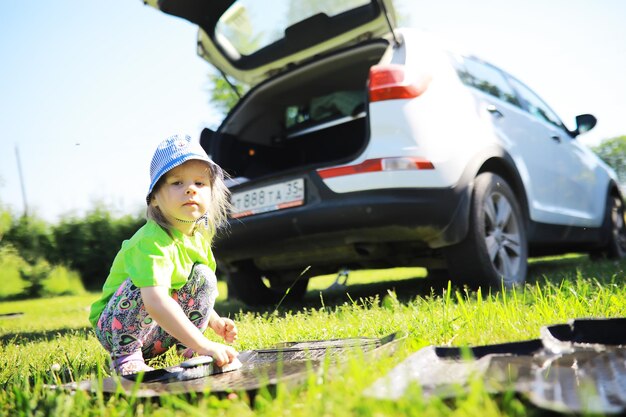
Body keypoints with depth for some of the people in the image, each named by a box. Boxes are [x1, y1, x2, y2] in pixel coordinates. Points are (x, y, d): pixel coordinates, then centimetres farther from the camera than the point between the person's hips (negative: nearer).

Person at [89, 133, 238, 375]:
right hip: (117, 328, -6)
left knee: (203, 276, -10)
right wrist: (203, 345, -48)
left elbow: (200, 290, 13)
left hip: (163, 331, 7)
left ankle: (185, 347, 0)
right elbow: (155, 301, -45)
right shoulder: (152, 241, -32)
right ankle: (124, 356, -15)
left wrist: (214, 320, 0)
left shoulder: (200, 236, -5)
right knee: (142, 285, -33)